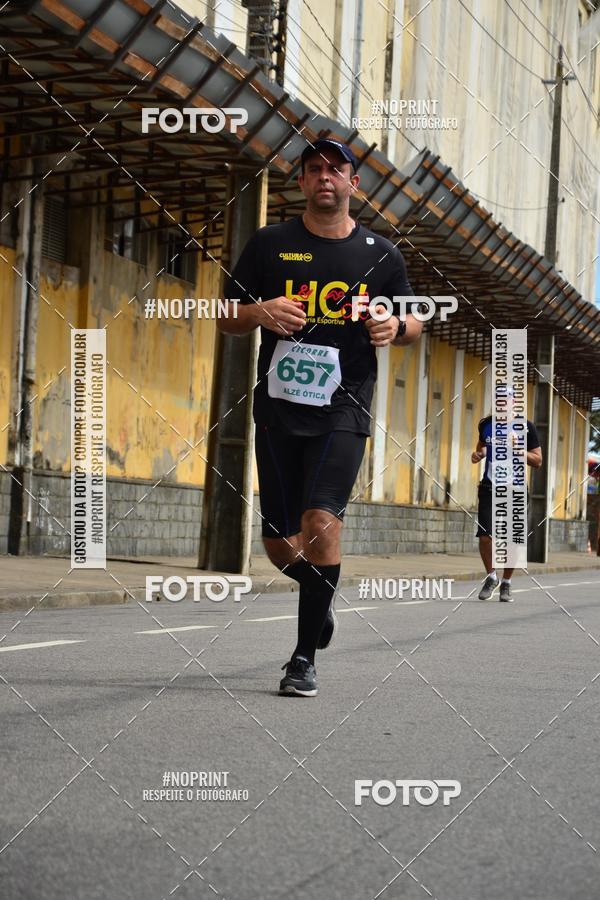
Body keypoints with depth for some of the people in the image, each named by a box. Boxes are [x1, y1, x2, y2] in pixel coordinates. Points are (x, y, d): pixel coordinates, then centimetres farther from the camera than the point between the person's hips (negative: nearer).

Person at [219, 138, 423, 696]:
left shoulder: (380, 255, 6)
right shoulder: (270, 244, 6)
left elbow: (414, 325, 16)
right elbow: (227, 319, 9)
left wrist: (395, 326, -8)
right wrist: (260, 312, -14)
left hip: (342, 412, -2)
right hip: (278, 406, 2)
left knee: (321, 522, -20)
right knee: (279, 543, 4)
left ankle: (304, 658, -8)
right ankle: (320, 600, 38)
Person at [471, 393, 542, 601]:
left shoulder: (525, 427, -5)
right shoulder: (486, 424, 3)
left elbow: (538, 461, -3)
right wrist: (477, 454, 1)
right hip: (488, 489, 2)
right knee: (484, 536, -8)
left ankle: (506, 583, 20)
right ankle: (491, 576, 17)